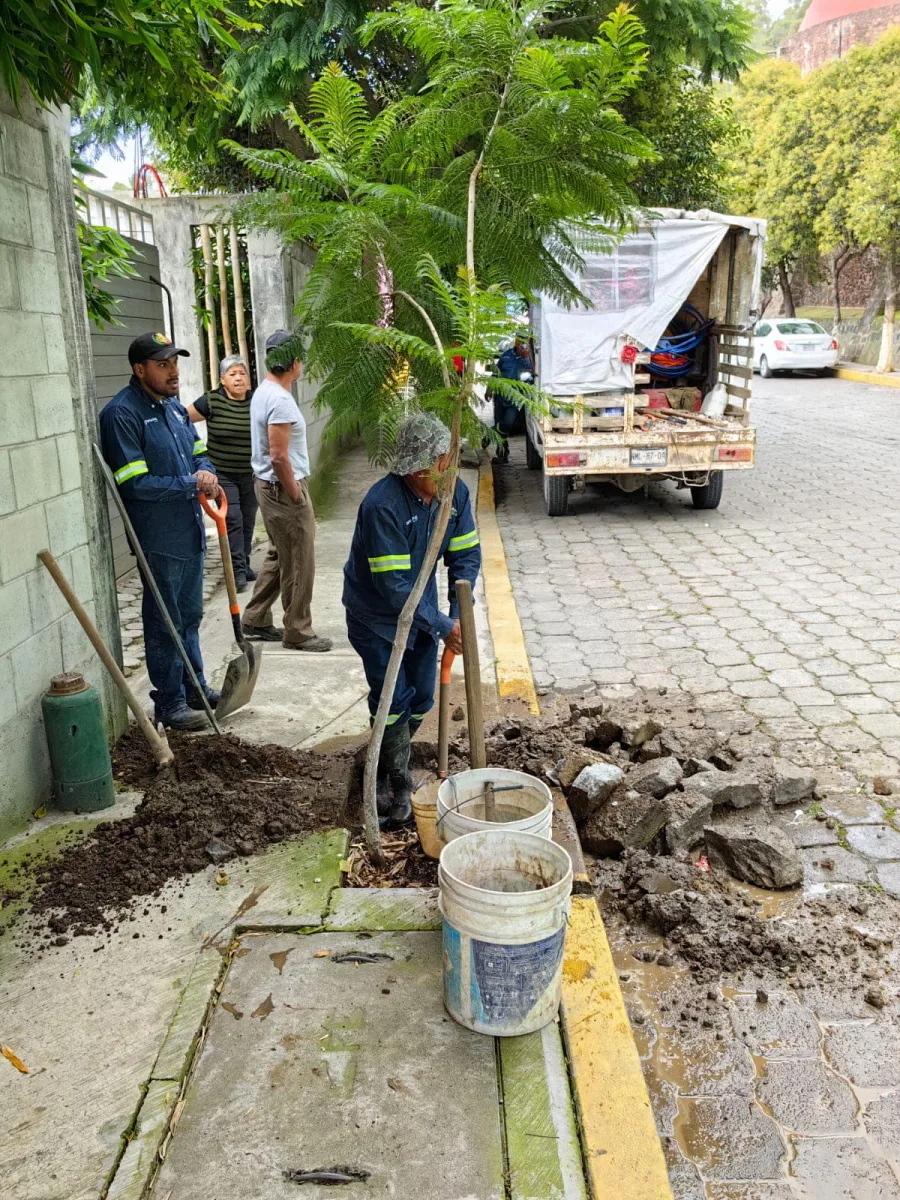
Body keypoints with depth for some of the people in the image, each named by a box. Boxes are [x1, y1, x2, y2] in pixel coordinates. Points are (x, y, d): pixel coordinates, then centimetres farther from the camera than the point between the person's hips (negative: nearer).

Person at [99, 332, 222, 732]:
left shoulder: (173, 405, 11)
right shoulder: (121, 414, -16)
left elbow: (198, 452, 19)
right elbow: (135, 483, -21)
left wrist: (206, 472, -5)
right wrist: (191, 484, -18)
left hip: (189, 531, 8)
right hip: (159, 538, -8)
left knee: (190, 616, 19)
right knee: (165, 623, 3)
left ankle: (193, 687, 34)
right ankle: (170, 703, 16)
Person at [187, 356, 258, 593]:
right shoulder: (212, 401, -10)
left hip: (251, 474, 3)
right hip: (223, 474, -3)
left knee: (248, 521, 11)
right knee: (233, 520, -9)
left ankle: (244, 565, 26)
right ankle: (238, 571, -3)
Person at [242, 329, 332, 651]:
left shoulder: (263, 392, 11)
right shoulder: (280, 400, -21)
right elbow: (278, 457, -25)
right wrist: (296, 496, -16)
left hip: (268, 485, 10)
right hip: (283, 489, -10)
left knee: (279, 556, 20)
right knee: (298, 564, -1)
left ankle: (255, 620, 27)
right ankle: (298, 633, 10)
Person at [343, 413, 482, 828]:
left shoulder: (455, 492, -12)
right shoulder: (382, 505, -32)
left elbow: (466, 555, -4)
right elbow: (393, 585, -31)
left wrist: (459, 614, -16)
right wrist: (442, 627, -27)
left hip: (421, 611, 6)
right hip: (376, 617, -6)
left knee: (421, 700, 12)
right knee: (393, 702, -6)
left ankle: (386, 762, 37)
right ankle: (398, 789, 14)